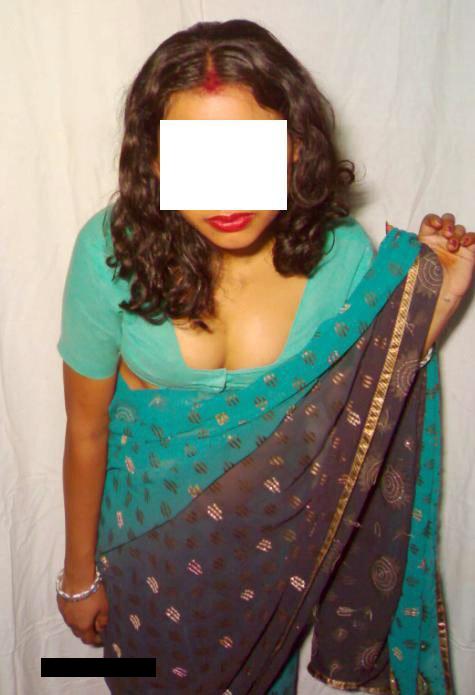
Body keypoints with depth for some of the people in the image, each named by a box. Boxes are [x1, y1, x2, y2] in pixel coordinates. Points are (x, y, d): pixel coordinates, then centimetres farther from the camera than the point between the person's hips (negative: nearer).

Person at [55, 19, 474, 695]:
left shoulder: (345, 254, -21)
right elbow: (86, 430, -13)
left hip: (279, 551, 1)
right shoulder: (111, 251, -25)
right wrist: (79, 574, -2)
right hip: (149, 552, -1)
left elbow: (357, 422, -12)